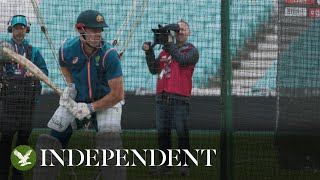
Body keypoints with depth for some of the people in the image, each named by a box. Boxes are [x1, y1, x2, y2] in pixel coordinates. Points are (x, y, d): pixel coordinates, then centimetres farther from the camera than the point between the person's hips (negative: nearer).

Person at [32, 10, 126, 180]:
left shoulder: (109, 54, -26)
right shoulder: (67, 49, -14)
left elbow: (118, 94, -24)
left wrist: (90, 108, -21)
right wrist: (70, 86, -4)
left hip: (106, 101, -4)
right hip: (77, 101, 4)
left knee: (109, 139, -28)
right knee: (52, 138, -1)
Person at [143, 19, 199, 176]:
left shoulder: (191, 50, 7)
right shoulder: (165, 50, 21)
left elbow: (183, 60, -15)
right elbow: (154, 69, 14)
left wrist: (169, 45, -10)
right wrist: (149, 52, 2)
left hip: (180, 98, -5)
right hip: (162, 98, 5)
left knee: (182, 132, -6)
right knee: (162, 132, 4)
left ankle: (184, 164, -2)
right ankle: (165, 164, 10)